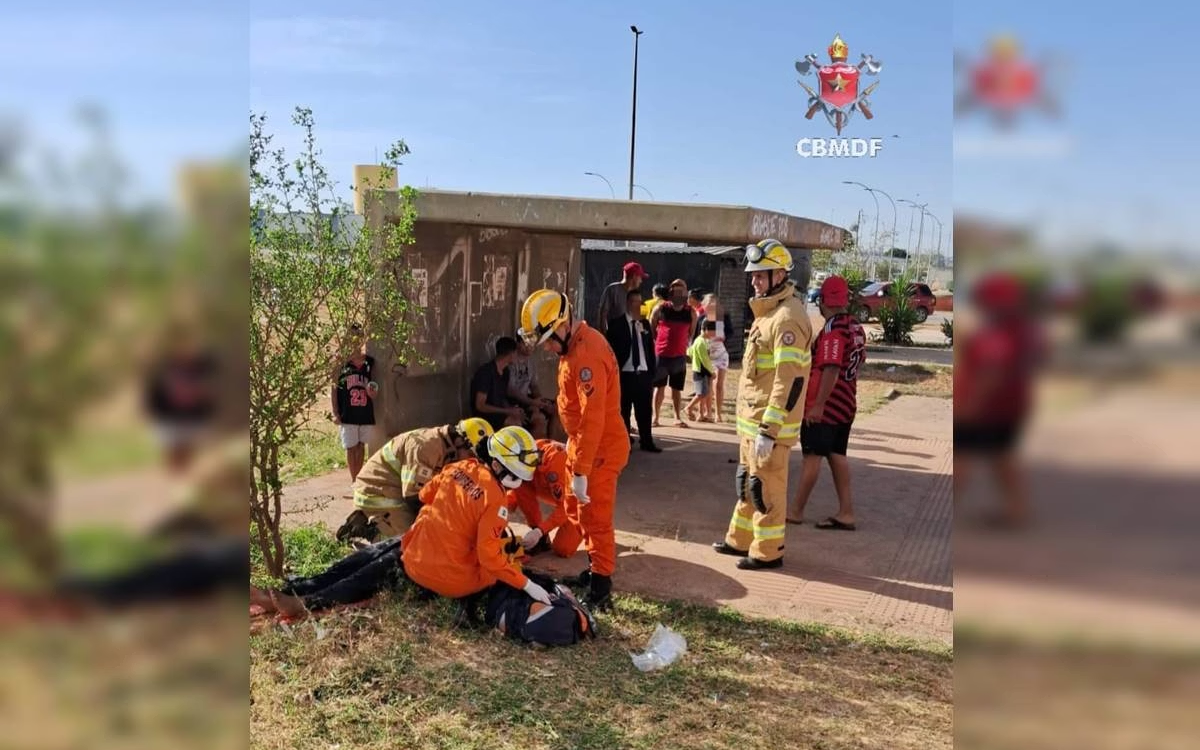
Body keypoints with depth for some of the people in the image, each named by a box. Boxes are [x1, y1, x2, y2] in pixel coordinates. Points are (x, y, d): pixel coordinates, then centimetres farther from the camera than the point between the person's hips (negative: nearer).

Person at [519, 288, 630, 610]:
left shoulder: (587, 354, -27)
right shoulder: (574, 345, 6)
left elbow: (592, 418, -30)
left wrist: (580, 471, -29)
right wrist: (573, 441, 20)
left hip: (601, 447, -10)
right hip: (583, 442, 10)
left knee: (594, 517, -3)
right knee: (577, 511, 19)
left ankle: (601, 589, 6)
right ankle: (597, 567, 34)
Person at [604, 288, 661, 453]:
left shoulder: (645, 324, 13)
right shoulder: (617, 324, -3)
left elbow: (650, 348, 14)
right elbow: (612, 348, -5)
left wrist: (652, 370, 7)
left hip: (643, 373, 5)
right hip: (625, 373, -4)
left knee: (644, 410, 8)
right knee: (624, 410, 2)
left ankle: (647, 442, 17)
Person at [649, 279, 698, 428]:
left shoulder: (691, 313, 3)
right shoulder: (660, 309, -3)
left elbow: (691, 332, 15)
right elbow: (651, 329, 6)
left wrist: (684, 345, 8)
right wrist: (659, 343, 3)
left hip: (680, 356, 2)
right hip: (661, 354, -2)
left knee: (677, 388, 8)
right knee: (660, 387, 5)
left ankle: (678, 418, 16)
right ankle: (656, 417, 12)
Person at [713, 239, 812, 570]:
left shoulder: (787, 318, -19)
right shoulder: (768, 311, 13)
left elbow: (790, 381, -24)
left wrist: (768, 430, -25)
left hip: (770, 422, -10)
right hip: (754, 419, 10)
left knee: (767, 487, 1)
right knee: (748, 481, 19)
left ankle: (768, 552, 14)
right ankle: (741, 539, 32)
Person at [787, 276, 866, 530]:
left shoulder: (833, 329, -19)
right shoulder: (856, 326, 9)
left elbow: (831, 369, -26)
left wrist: (818, 404, -25)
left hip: (824, 405, -8)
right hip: (846, 404, 8)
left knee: (812, 457, -1)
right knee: (837, 455, 13)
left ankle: (797, 512, 8)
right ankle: (846, 512, 13)